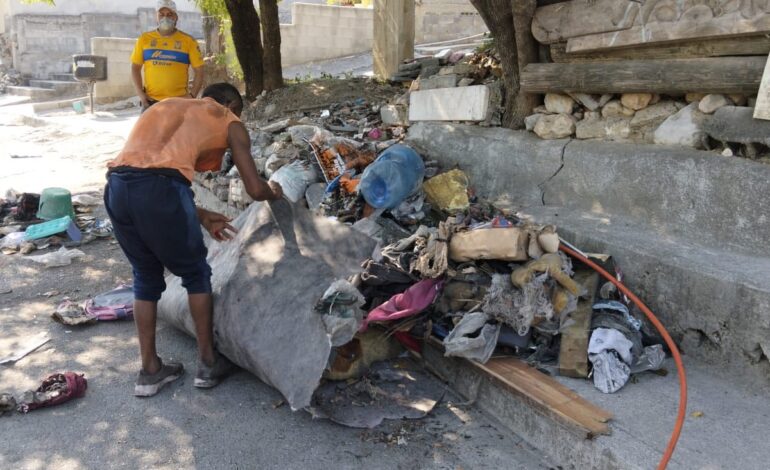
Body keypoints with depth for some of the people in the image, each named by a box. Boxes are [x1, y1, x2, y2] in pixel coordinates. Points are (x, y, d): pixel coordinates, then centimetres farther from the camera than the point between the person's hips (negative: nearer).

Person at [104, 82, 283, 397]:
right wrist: (274, 192, 36)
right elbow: (256, 190, 11)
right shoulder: (230, 122, 18)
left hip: (116, 187, 6)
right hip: (160, 190, -5)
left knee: (146, 278, 23)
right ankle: (208, 363, 28)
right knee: (196, 274, 17)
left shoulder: (166, 106, 35)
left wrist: (199, 216, 39)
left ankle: (150, 370, 30)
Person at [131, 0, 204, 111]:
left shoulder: (188, 41, 3)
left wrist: (192, 95, -9)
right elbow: (135, 68, 9)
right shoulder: (144, 39, 8)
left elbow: (199, 71, 2)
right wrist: (141, 94, -3)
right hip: (151, 101, 2)